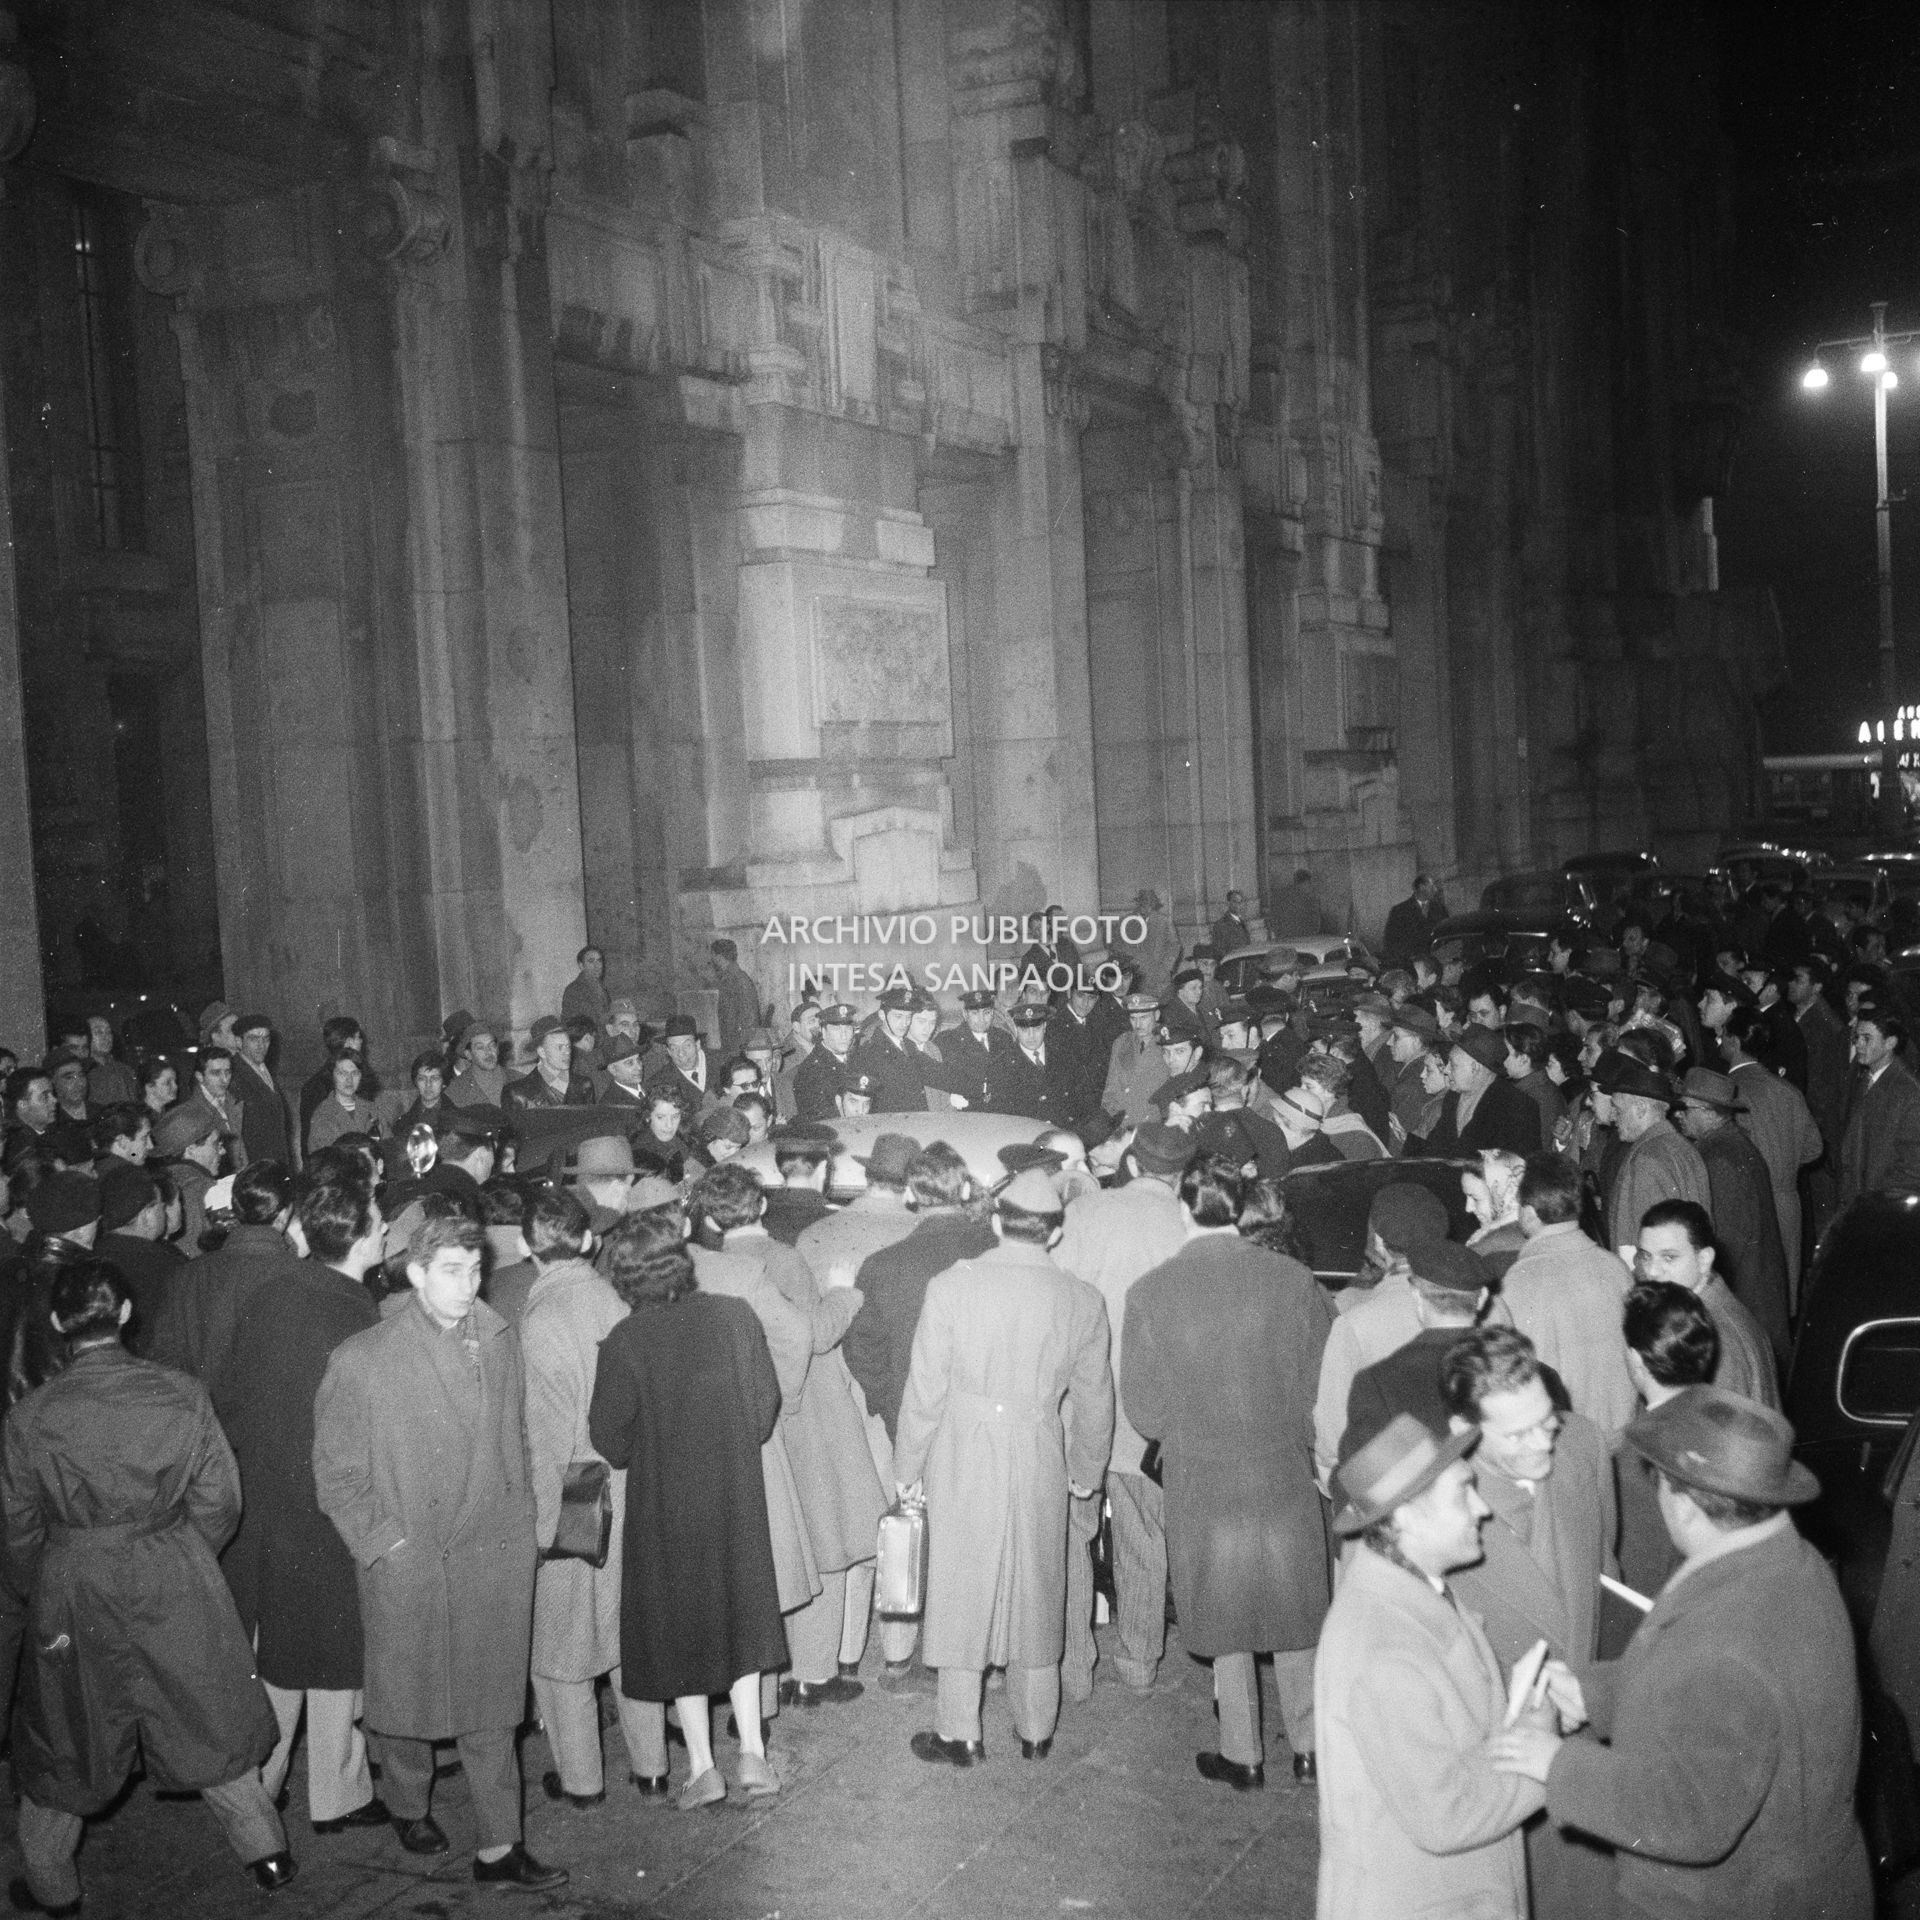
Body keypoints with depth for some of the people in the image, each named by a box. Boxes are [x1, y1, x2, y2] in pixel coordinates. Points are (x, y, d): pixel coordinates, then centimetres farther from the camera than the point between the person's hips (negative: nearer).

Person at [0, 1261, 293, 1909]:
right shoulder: (182, 1395, -11)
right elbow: (218, 1502, -5)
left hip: (72, 1594, -1)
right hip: (176, 1586, 1)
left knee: (59, 1744, 19)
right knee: (209, 1723, 18)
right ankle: (267, 1851, 26)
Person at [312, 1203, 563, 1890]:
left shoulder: (498, 1343, 1)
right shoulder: (360, 1361, -11)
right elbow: (335, 1472, -4)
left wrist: (516, 1528, 7)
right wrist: (383, 1543, -8)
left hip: (494, 1559, 3)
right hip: (405, 1568, -2)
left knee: (491, 1708, 8)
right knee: (405, 1700, 15)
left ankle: (498, 1847, 18)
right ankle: (409, 1808, 41)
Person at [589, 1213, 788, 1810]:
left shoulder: (624, 1343, -18)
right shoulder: (735, 1315, -10)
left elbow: (609, 1440, -11)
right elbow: (767, 1404, -2)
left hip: (664, 1502, -3)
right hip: (738, 1493, 3)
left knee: (680, 1625, 12)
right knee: (740, 1616, 19)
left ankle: (702, 1765, 18)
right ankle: (752, 1753, 17)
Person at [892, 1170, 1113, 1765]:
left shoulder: (952, 1286, -11)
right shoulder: (1082, 1301, -4)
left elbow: (925, 1388, -8)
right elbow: (1094, 1400, 6)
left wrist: (907, 1466, 5)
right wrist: (1086, 1471, 21)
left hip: (962, 1462, -2)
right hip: (1041, 1468, 2)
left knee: (961, 1587, 10)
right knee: (1036, 1592, 16)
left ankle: (960, 1733, 18)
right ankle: (1036, 1731, 27)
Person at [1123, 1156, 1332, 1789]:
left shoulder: (1150, 1291, -13)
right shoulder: (1295, 1280, -11)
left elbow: (1143, 1408, -9)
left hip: (1202, 1483, -1)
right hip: (1288, 1478, 1)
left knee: (1228, 1626, 15)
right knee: (1295, 1615, 18)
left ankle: (1243, 1755, 25)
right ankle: (1310, 1745, 27)